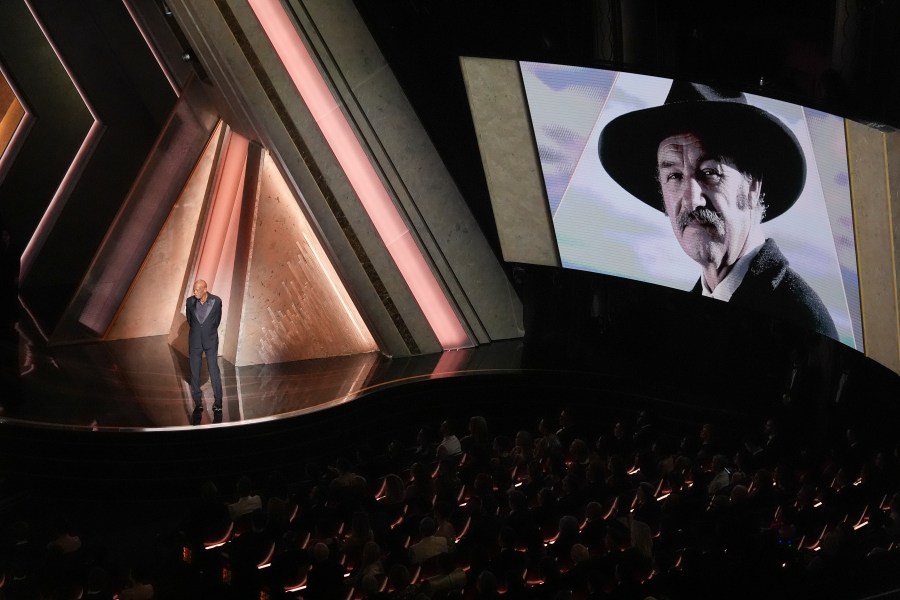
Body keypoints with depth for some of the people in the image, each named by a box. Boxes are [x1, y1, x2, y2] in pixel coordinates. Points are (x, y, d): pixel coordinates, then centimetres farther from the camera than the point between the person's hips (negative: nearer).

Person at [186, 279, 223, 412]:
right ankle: (198, 402, 13)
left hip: (211, 341, -2)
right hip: (195, 342, 2)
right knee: (194, 372, 4)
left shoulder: (216, 301, -12)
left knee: (214, 371, -4)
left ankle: (218, 402, 3)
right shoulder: (190, 301, -7)